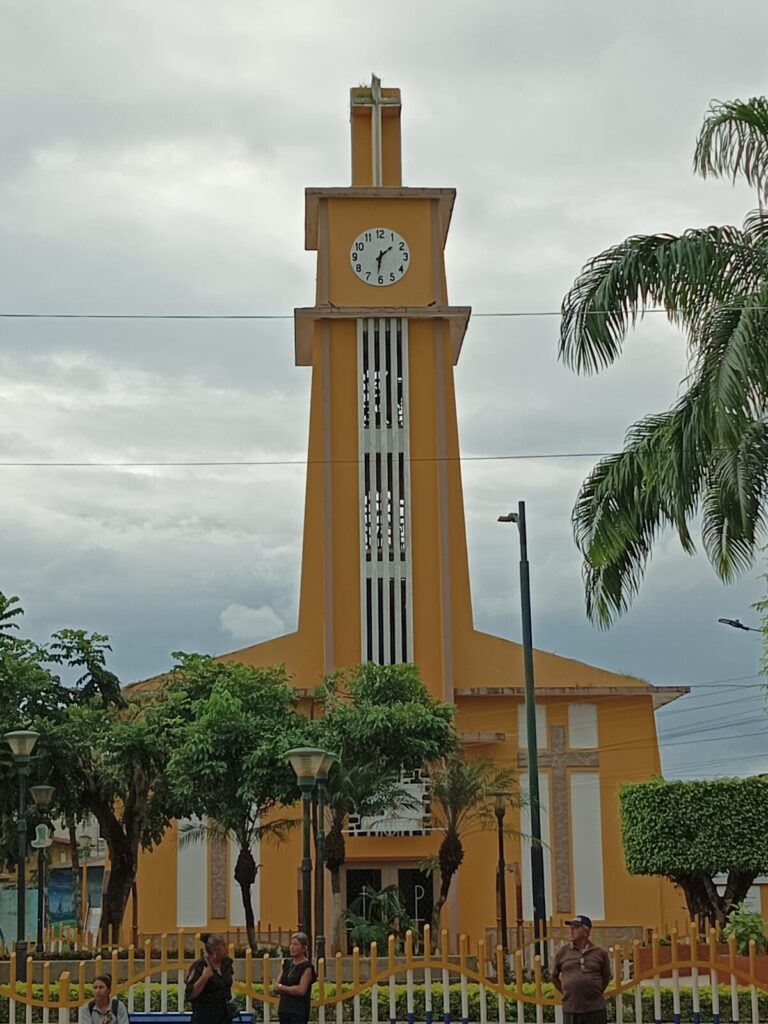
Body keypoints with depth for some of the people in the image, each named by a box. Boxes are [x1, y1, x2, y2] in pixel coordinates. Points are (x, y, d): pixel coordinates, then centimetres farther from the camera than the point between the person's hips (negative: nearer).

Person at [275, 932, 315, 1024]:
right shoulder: (287, 964, 12)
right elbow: (276, 988, 10)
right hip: (284, 1009, 7)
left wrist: (282, 987, -7)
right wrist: (291, 990, -10)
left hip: (299, 1011, -7)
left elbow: (301, 990, -18)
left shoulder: (307, 967, -8)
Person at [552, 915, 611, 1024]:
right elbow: (554, 976, 13)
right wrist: (566, 993, 9)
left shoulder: (600, 953, 0)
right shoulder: (562, 952, 2)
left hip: (595, 1008, 0)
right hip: (571, 1010, 1)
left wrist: (596, 993, 10)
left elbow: (606, 976, 14)